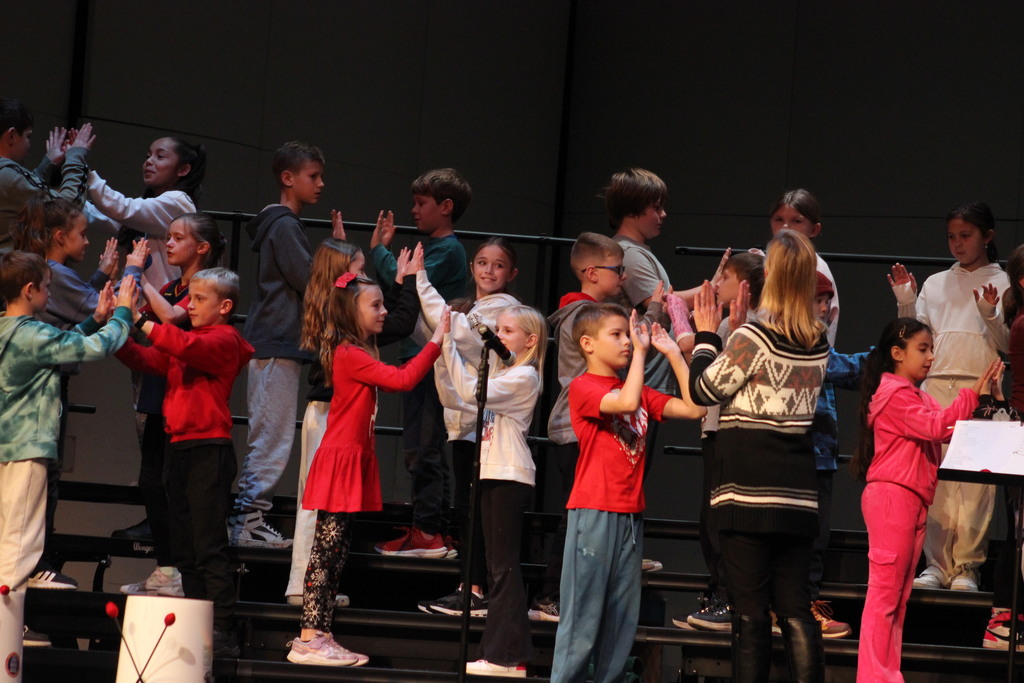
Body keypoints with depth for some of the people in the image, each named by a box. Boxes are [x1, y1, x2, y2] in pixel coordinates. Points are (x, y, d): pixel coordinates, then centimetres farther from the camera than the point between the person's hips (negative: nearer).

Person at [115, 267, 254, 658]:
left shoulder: (223, 340, -6)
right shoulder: (182, 348, 20)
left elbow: (187, 346, -24)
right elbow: (145, 360, 12)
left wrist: (139, 320, -22)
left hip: (209, 450, -9)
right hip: (181, 449, 9)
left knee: (209, 547, -12)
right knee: (184, 549, 11)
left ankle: (223, 633, -13)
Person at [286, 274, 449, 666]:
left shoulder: (358, 355, 15)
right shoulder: (350, 355, -16)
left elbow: (396, 379, 11)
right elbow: (402, 380, -20)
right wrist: (436, 342, -16)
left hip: (353, 460, 10)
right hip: (340, 461, -10)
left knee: (335, 553, 10)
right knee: (326, 550, -8)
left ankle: (317, 636, 14)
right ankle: (310, 639, -7)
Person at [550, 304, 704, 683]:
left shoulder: (641, 392, 16)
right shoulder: (583, 387, -5)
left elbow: (693, 407, 7)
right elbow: (626, 402, -23)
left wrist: (673, 353, 7)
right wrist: (641, 351, -15)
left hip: (630, 516, 7)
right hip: (594, 513, -7)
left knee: (622, 622, 7)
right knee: (582, 620, -7)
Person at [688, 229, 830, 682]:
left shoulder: (754, 336, -11)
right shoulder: (819, 345, 7)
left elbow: (705, 390, -4)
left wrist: (706, 335, 8)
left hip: (747, 490, -5)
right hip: (799, 492, 5)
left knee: (750, 611, -2)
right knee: (795, 608, 6)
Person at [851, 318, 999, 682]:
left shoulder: (919, 396, 19)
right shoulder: (894, 393, -10)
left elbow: (947, 429, 11)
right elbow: (934, 427, -19)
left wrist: (980, 398, 1)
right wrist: (970, 395, -18)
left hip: (913, 500, 10)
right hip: (891, 496, -10)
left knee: (899, 595, 10)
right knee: (885, 590, -10)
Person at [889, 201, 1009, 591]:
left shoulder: (1004, 284, 8)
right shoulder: (935, 285, 17)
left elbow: (1009, 345, 2)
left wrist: (990, 315, -14)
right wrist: (905, 303, 0)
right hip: (936, 387, 3)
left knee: (976, 482, -7)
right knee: (935, 480, -1)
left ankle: (967, 567, -3)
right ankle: (937, 565, 3)